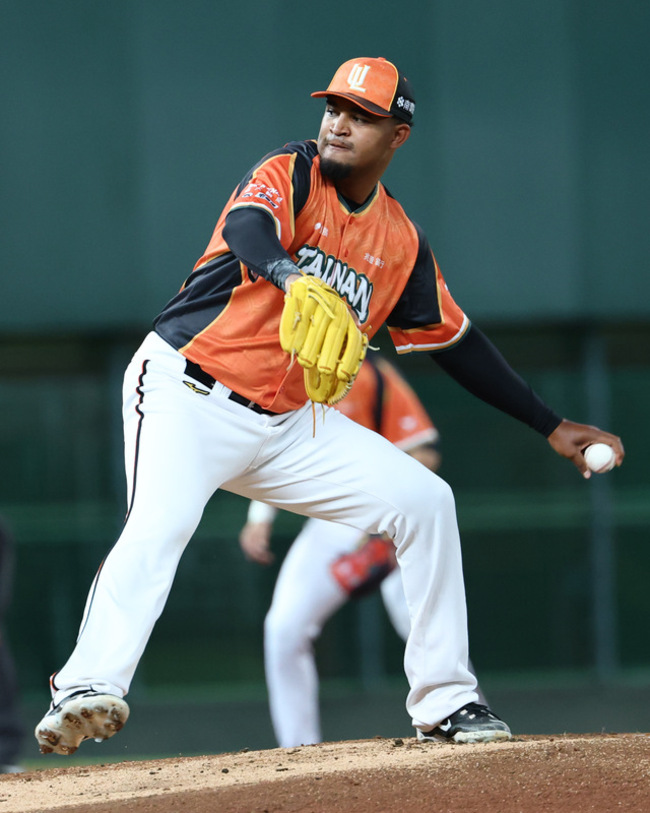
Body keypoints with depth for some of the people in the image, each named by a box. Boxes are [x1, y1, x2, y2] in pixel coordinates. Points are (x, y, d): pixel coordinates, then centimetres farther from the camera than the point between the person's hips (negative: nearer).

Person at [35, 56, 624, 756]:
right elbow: (248, 230, -31)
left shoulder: (401, 242, 8)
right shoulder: (289, 174, -8)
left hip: (287, 423, 6)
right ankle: (85, 690, -44)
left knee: (423, 499, -1)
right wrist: (293, 278, -55)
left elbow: (456, 342, 17)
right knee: (160, 522, -31)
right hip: (187, 391, -6)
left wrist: (550, 427, 15)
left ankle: (443, 701, 7)